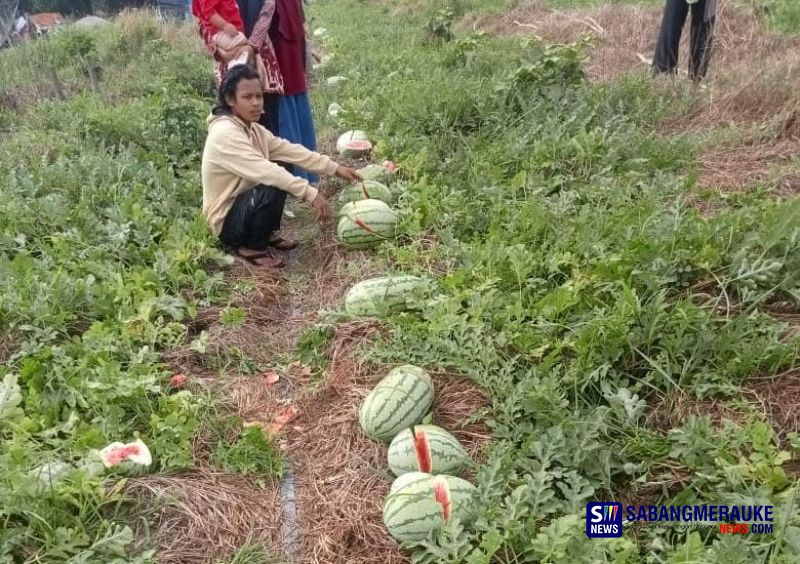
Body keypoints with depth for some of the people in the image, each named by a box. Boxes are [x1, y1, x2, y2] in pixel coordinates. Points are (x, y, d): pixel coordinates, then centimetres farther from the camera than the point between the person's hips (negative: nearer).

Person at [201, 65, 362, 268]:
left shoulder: (252, 129, 3)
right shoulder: (225, 134, -25)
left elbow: (291, 151, 1)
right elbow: (264, 171, -34)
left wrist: (335, 168, -5)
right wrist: (311, 194, -37)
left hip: (243, 205, 9)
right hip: (227, 221, -9)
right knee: (274, 187, -29)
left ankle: (267, 233, 11)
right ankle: (251, 247, -7)